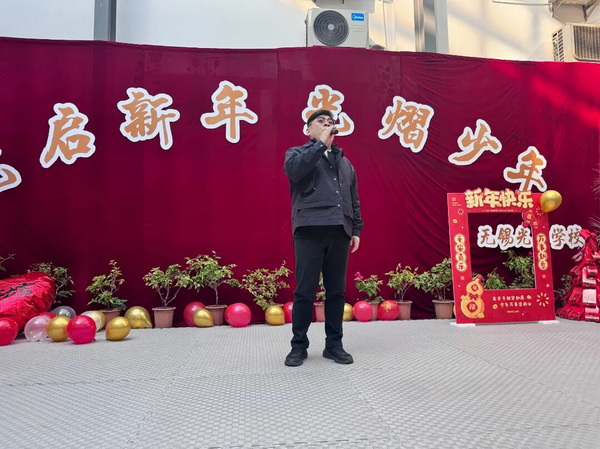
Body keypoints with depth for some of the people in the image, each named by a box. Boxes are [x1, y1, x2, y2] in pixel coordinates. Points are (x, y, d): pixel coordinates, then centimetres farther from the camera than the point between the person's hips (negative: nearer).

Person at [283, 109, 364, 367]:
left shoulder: (344, 162, 25)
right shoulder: (298, 153, 13)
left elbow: (354, 200, 22)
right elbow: (293, 170, -13)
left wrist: (356, 229, 12)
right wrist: (321, 144, -7)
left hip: (340, 231, 4)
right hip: (310, 230, -4)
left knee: (336, 290, 5)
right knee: (305, 290, -3)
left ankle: (334, 344, 15)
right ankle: (299, 345, 8)